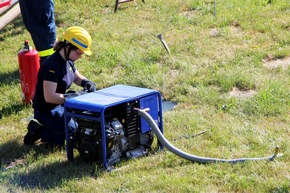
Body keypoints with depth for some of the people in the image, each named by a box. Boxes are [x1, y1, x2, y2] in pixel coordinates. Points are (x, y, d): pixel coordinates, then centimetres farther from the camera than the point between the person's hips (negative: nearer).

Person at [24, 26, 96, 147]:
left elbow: (77, 77, 19)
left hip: (60, 105, 10)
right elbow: (49, 97, -33)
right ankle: (41, 132, -2)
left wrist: (86, 83, -4)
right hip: (47, 111, -10)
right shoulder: (52, 66, -28)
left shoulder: (68, 60, 0)